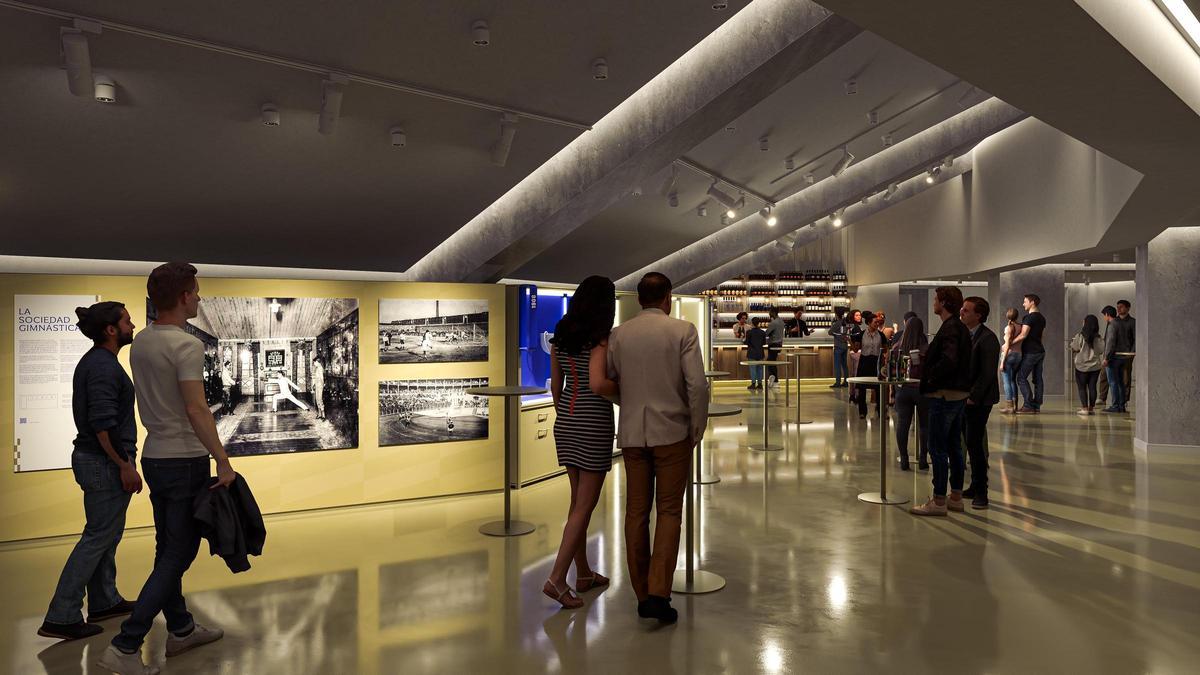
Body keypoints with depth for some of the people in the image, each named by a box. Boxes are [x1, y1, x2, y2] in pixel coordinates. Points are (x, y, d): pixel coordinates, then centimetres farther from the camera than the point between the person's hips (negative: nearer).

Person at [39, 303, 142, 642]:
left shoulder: (93, 361, 11)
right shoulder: (104, 366, -20)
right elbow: (103, 424, -25)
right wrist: (125, 466, -19)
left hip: (93, 458, 10)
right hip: (106, 462, -10)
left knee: (106, 533, 18)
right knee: (97, 537, -1)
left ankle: (104, 601, 30)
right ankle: (61, 617, 6)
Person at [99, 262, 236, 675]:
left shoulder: (140, 342, 9)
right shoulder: (186, 345, -19)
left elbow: (150, 401, 16)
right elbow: (196, 410, -24)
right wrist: (223, 461, -20)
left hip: (154, 456, 10)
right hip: (185, 460, -9)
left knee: (169, 550, 16)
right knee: (178, 554, -1)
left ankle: (181, 630, 29)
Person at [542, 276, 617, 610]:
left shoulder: (560, 336, 7)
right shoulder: (601, 338, -14)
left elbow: (555, 385, 12)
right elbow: (597, 384, -27)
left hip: (566, 421, 8)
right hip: (594, 424, -7)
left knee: (578, 500, 17)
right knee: (585, 505, 2)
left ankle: (583, 573, 29)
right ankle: (557, 579, 2)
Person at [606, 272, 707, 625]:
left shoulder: (618, 334, 2)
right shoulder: (683, 331, -6)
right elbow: (697, 385, -11)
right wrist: (697, 429, 1)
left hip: (632, 433, 3)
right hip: (672, 432, -3)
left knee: (636, 512, 11)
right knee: (669, 511, 6)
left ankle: (642, 594, 18)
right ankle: (658, 592, -2)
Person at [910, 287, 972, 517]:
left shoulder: (949, 328, -17)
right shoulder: (962, 328, 14)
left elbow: (949, 360, -29)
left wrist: (931, 377, -15)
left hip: (945, 394, -10)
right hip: (959, 394, 10)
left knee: (938, 448, -3)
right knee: (954, 446, 15)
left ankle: (939, 501, 2)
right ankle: (956, 496, 23)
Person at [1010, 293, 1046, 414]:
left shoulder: (1029, 317, -14)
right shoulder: (1041, 318, 14)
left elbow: (1023, 335, -20)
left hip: (1030, 353, -9)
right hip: (1040, 351, 9)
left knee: (1021, 378, -6)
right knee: (1037, 379, 8)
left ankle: (1029, 406, -11)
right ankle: (1037, 405, 10)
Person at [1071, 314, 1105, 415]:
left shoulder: (1080, 336, -13)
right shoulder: (1099, 338, -3)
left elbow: (1074, 349, -8)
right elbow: (1102, 351, 0)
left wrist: (1072, 341, 10)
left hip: (1082, 366, -3)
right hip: (1095, 366, 3)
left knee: (1082, 387, 4)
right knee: (1092, 387, 9)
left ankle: (1084, 408, -1)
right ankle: (1092, 408, 11)